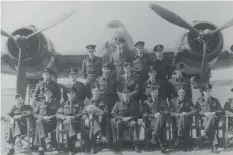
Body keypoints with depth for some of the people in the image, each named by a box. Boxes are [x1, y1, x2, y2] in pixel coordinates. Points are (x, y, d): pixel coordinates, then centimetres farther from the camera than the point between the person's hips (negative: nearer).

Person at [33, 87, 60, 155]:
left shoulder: (56, 104, 20)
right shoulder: (39, 104, 27)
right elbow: (34, 114, 14)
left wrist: (50, 117, -9)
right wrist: (42, 117, -6)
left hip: (51, 123, -2)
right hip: (42, 122, 2)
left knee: (40, 122, -35)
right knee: (39, 122, -36)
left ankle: (41, 147, -40)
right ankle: (47, 141, -45)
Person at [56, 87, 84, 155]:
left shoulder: (79, 103, 15)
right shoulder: (64, 104, 20)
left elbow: (82, 114, 3)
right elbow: (58, 115, 11)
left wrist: (73, 117, -15)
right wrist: (66, 117, -9)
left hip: (76, 122, -1)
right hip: (65, 122, 2)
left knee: (69, 122, -36)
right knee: (68, 122, -36)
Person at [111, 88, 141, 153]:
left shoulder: (134, 104, 13)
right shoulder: (118, 103, 10)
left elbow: (138, 114, 9)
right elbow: (113, 114, 2)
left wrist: (130, 118, -10)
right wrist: (122, 118, -12)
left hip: (131, 121, 1)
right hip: (121, 120, 0)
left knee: (134, 123, -34)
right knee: (118, 123, -36)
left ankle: (136, 145, -33)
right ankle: (118, 144, -34)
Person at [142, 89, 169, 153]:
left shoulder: (163, 102, 24)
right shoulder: (146, 102, 18)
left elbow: (167, 111, 11)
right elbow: (145, 115, 7)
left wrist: (160, 113, -10)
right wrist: (154, 115, -10)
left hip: (162, 118, 1)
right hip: (151, 121, -1)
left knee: (160, 117, -38)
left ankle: (154, 137, -39)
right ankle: (162, 146, -35)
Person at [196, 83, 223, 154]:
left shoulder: (215, 100, 23)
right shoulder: (199, 101, 19)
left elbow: (221, 111, 13)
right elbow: (197, 112, 8)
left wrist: (214, 113, -7)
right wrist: (205, 113, -12)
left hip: (214, 118, 1)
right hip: (204, 119, -1)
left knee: (212, 118, -40)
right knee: (212, 127, -37)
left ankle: (205, 134, -50)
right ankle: (214, 145, -45)